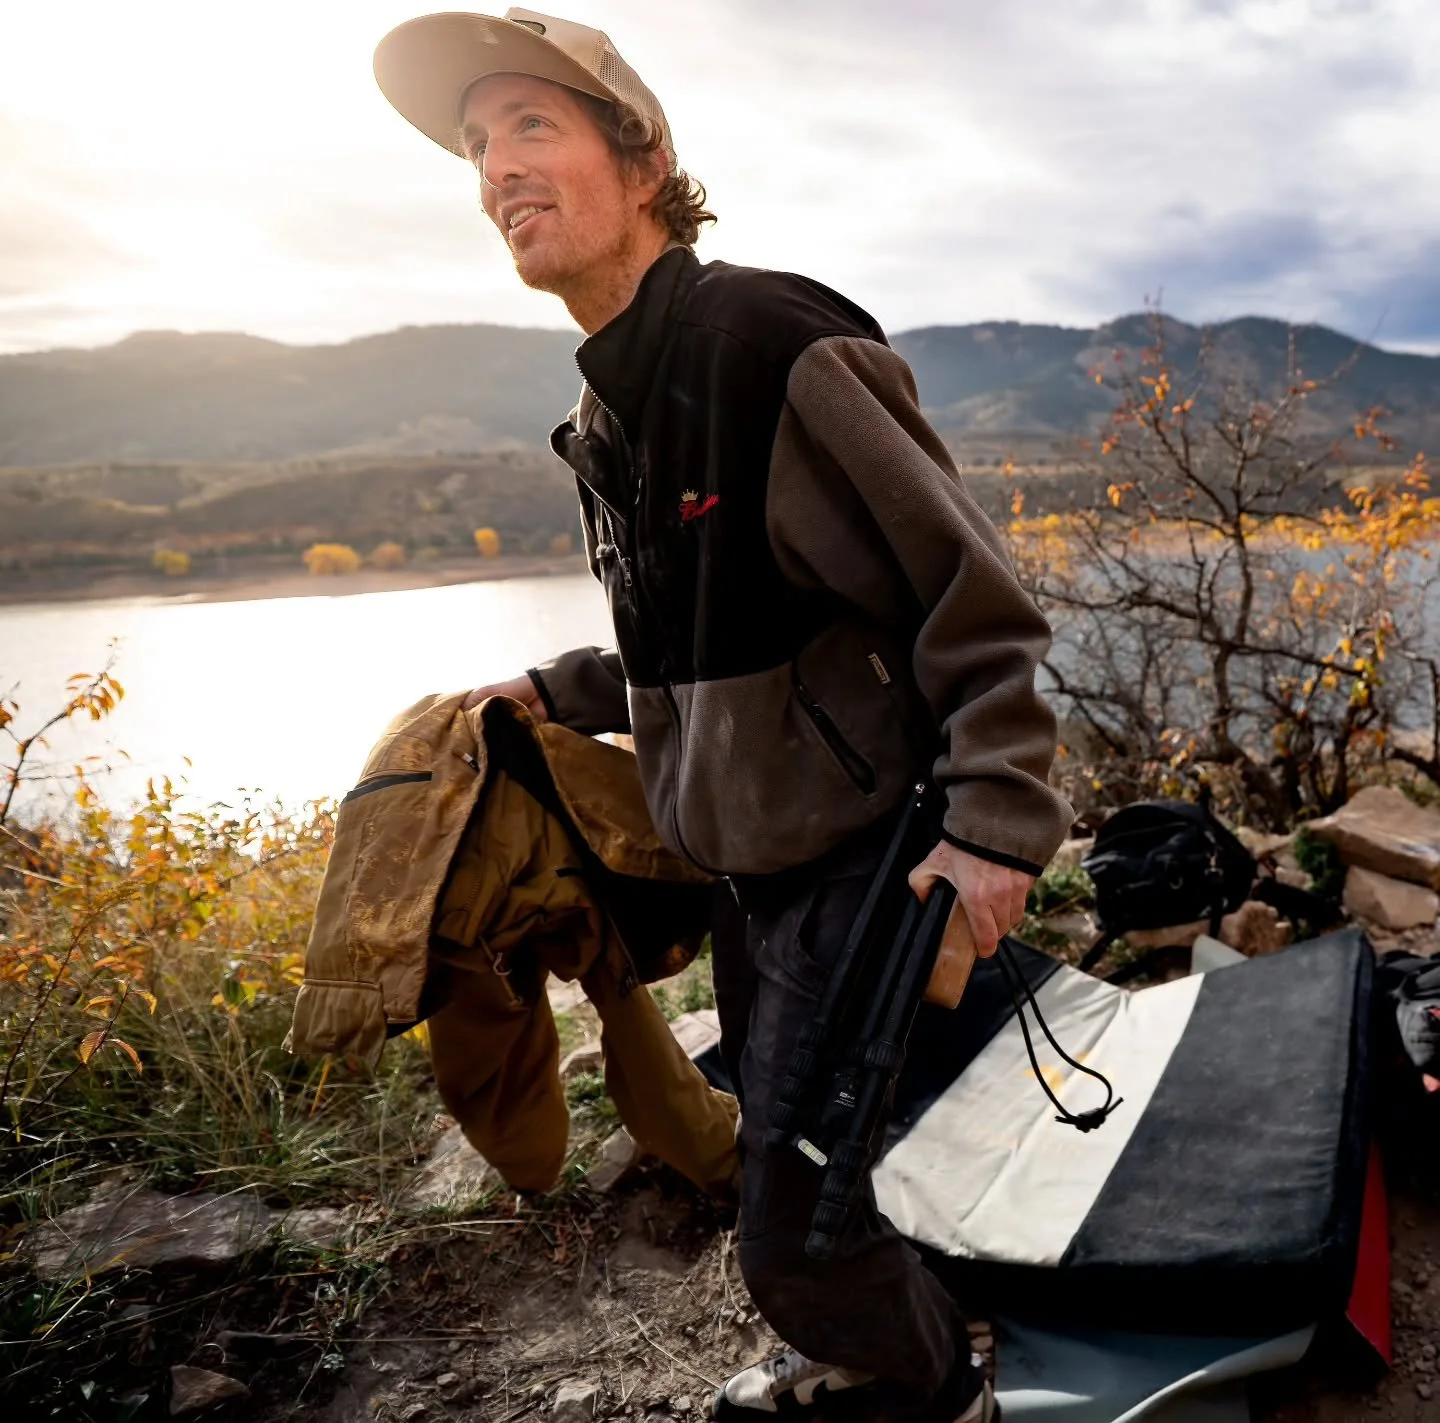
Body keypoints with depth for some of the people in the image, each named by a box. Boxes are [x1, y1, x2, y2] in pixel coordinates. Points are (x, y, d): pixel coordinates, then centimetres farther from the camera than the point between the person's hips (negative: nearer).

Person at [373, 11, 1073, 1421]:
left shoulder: (766, 341, -20)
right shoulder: (608, 415, 8)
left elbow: (967, 591, -20)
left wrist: (997, 823, -24)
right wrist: (556, 694, 13)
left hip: (855, 859, -8)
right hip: (744, 857, 9)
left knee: (797, 1225, 0)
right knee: (777, 1137, 23)